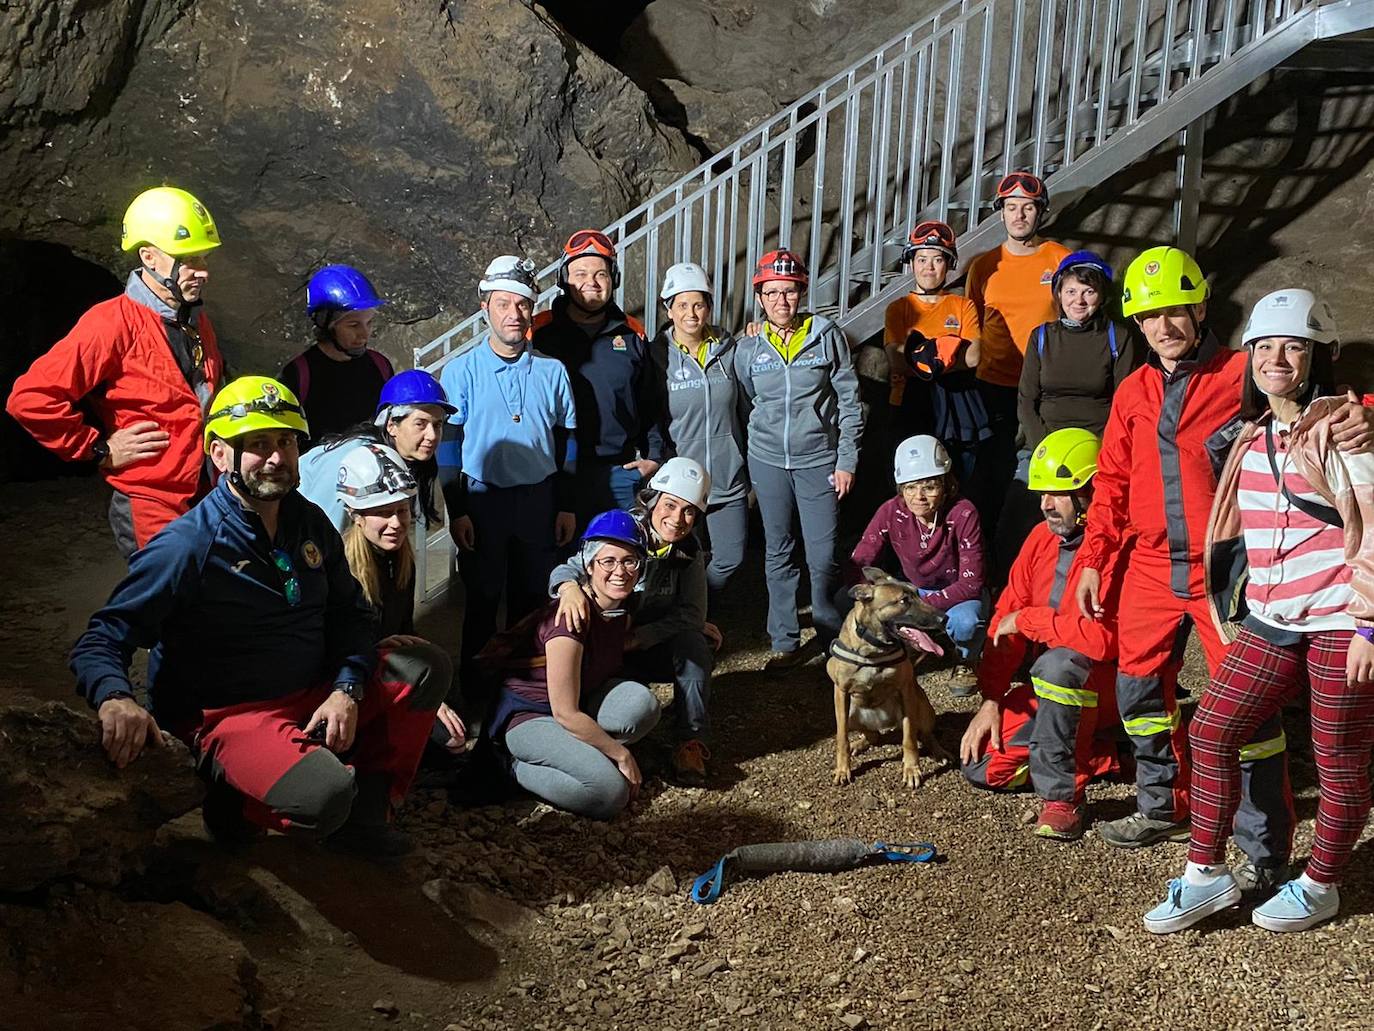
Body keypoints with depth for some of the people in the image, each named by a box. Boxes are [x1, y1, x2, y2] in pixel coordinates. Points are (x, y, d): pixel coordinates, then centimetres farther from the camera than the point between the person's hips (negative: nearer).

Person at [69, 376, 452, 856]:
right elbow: (102, 641, -15)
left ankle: (368, 808, 3)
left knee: (425, 665, -4)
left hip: (314, 696, 7)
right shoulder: (187, 547, -16)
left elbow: (350, 613, 11)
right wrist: (115, 699, -38)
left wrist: (347, 689, -7)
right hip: (227, 716, -7)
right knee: (323, 796, -34)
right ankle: (236, 796, 1)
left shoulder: (310, 523, 4)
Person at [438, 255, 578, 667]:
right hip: (483, 500, -2)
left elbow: (565, 442, 9)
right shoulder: (460, 371, -4)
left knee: (533, 601, 12)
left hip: (540, 499, 2)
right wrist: (457, 512, -6)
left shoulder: (552, 371, 3)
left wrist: (566, 506, 6)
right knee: (483, 601, 8)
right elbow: (448, 446, -2)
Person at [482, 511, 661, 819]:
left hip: (579, 705, 7)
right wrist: (621, 754, -16)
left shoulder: (622, 611, -3)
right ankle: (517, 768, -4)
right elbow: (565, 713, -25)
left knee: (642, 702, -22)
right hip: (527, 714, -7)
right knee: (611, 793, -25)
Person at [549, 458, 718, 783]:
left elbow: (692, 614, -13)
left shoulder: (689, 551, -8)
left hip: (655, 647, 3)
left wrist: (637, 638, -27)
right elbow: (571, 568, -26)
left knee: (693, 642, -28)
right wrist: (570, 586, -52)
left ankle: (692, 742, -18)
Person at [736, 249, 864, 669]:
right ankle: (785, 642, 20)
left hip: (819, 460, -2)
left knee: (823, 557, -1)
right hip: (767, 461, 2)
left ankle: (832, 640, 17)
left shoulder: (828, 336, -3)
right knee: (778, 553, 9)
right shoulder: (748, 348, 3)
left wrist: (846, 461, -4)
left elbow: (849, 401, -1)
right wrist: (747, 470, 10)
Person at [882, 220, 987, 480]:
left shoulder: (963, 307, 11)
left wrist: (919, 354, -10)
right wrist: (946, 347, -10)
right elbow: (896, 361, -7)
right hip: (911, 406, -1)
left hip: (957, 407, 1)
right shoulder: (898, 308, 9)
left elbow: (973, 357, -6)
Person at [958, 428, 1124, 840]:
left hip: (1109, 683, -8)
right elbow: (1006, 618, 3)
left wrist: (1027, 619, -20)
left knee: (1057, 664, -39)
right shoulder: (1042, 538, 2)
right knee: (982, 767, -1)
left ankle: (1062, 797, -22)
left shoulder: (1118, 547, -23)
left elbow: (1103, 636, -35)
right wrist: (992, 701, -4)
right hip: (1052, 687, 8)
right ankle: (1100, 753, 13)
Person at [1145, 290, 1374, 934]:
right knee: (1210, 731, 3)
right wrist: (1247, 610, 20)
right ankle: (1208, 874, 15)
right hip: (1270, 622, 7)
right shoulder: (1253, 436, 12)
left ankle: (1320, 886, 25)